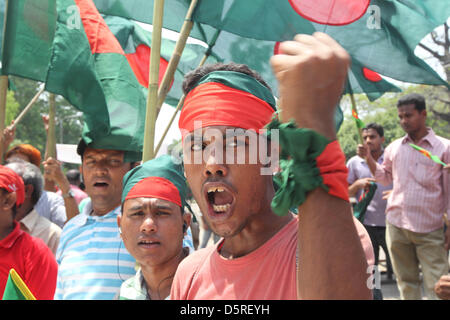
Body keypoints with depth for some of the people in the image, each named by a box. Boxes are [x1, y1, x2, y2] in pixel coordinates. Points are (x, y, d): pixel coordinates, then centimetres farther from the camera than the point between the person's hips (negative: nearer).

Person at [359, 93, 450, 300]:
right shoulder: (394, 148, 8)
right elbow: (386, 177, 21)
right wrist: (369, 159, 6)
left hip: (430, 230, -3)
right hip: (396, 226, 3)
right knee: (406, 282, 11)